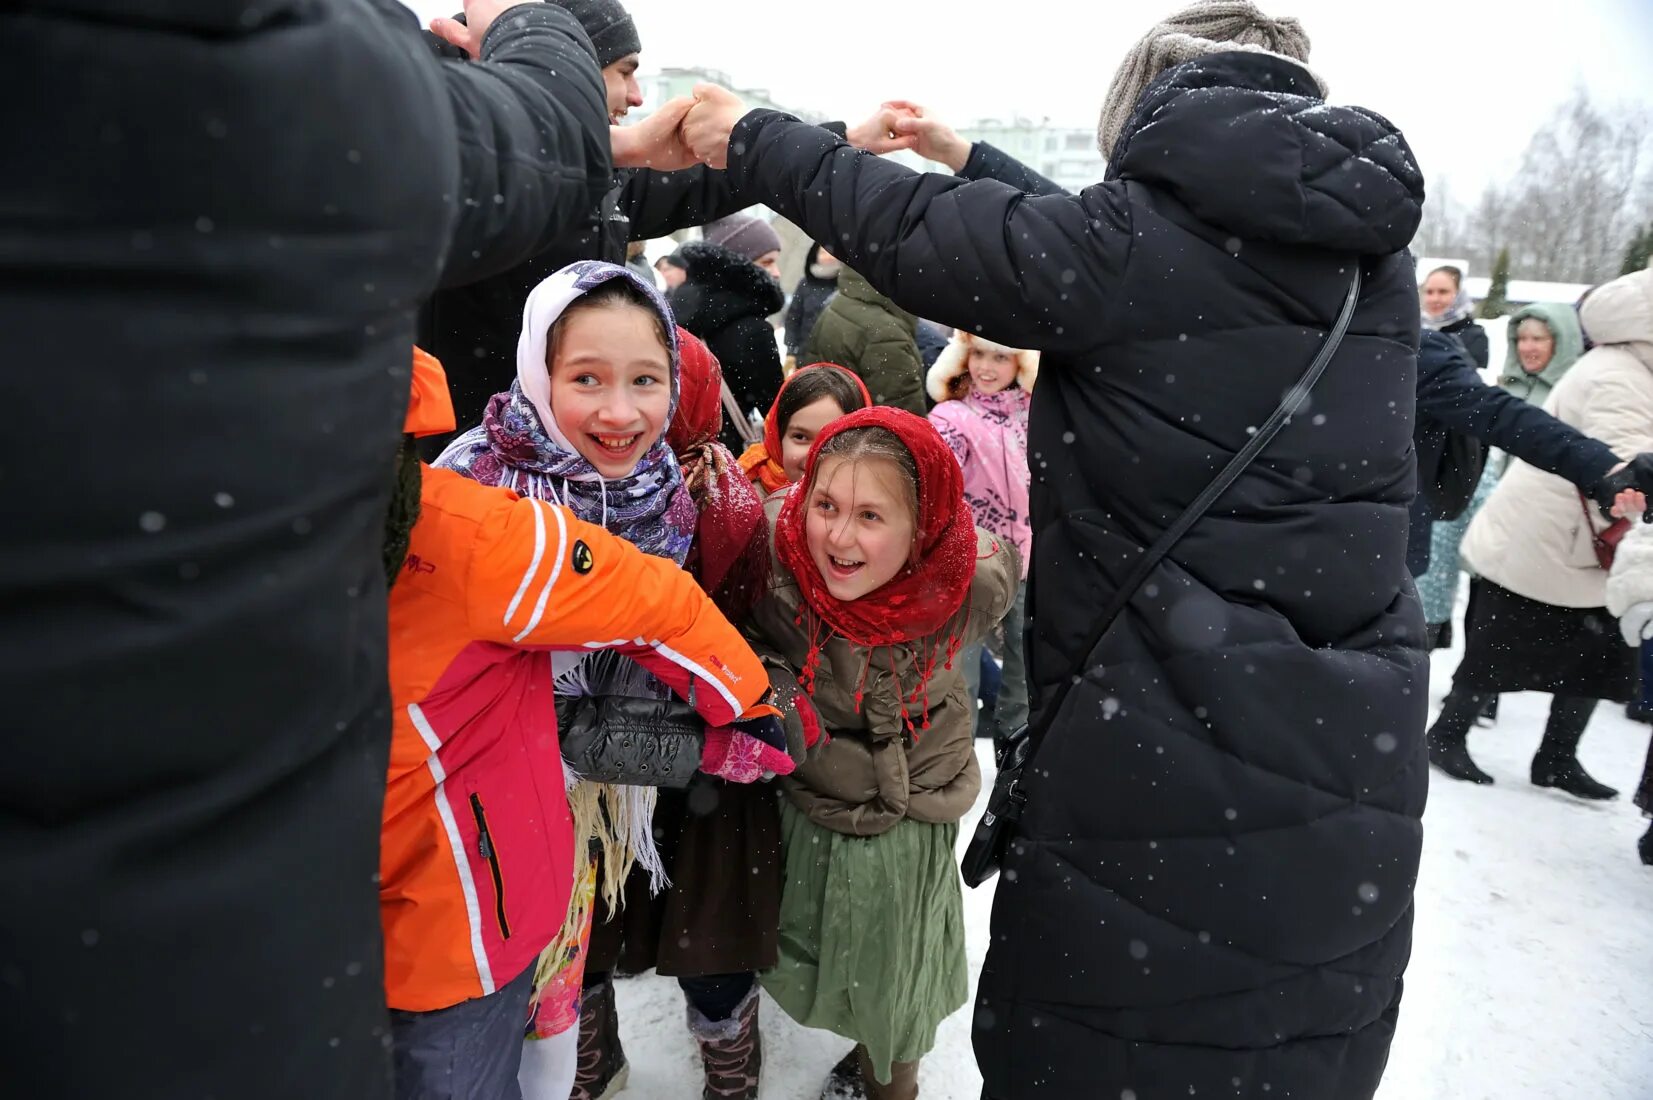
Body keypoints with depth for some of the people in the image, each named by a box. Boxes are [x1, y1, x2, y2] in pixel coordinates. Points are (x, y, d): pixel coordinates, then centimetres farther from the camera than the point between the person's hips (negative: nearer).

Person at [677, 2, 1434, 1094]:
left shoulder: (1151, 235, -11)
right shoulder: (1375, 257, 8)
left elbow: (917, 239, -4)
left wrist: (752, 139, 11)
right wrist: (973, 161, 27)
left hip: (1170, 760, -6)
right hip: (1356, 764, 7)